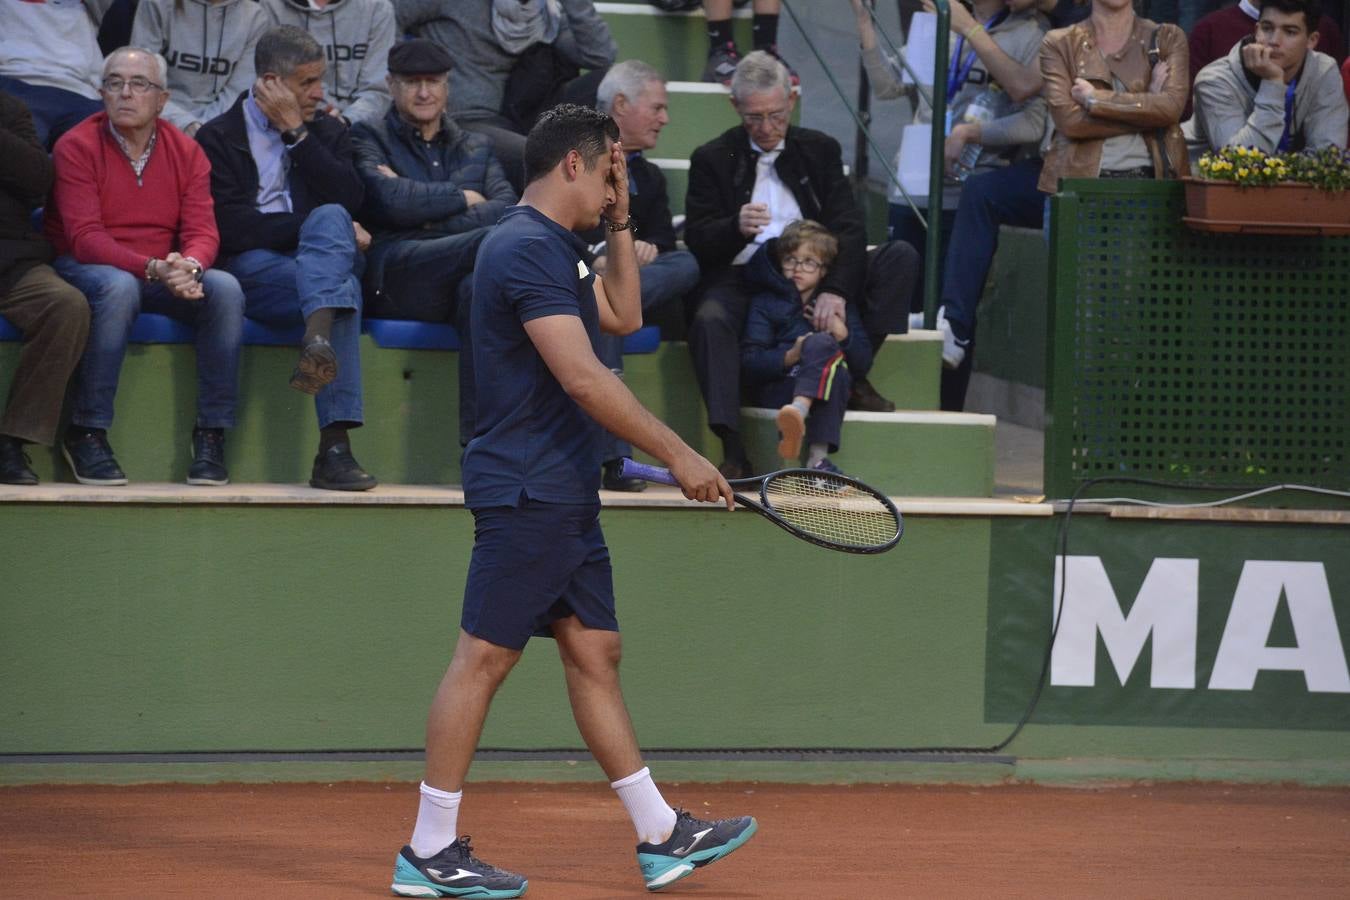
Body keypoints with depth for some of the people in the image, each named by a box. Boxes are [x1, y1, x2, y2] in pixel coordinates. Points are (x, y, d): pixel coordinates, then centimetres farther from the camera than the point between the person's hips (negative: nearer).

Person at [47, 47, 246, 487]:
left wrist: (188, 266, -29)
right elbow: (85, 237, -18)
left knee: (225, 289, -23)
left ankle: (211, 434, -17)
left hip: (165, 274, 4)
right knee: (118, 287, -38)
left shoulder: (186, 152, 5)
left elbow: (202, 231, -3)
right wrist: (154, 269, -32)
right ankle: (86, 433, -29)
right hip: (86, 268, -4)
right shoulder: (77, 147, -8)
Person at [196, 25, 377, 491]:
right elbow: (231, 226, -6)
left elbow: (349, 201, 1)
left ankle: (318, 340, -53)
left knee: (330, 218, -32)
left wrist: (296, 134, -2)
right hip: (253, 269, -4)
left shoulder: (327, 132, 21)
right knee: (344, 287, -33)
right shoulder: (219, 137, 9)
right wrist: (323, 230, -8)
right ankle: (334, 446, -47)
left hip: (317, 261, 4)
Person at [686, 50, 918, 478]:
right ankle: (733, 453, -41)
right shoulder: (712, 160, 8)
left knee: (901, 258, -16)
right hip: (741, 278, -3)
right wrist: (736, 228, -27)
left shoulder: (820, 151, 13)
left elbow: (849, 229, 1)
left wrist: (836, 288, -19)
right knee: (709, 320, -37)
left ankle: (853, 378, -14)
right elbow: (696, 241, -2)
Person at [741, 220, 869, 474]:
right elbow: (750, 363, 0)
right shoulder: (765, 303, 13)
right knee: (821, 344, -31)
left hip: (829, 389, 2)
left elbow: (864, 362, 14)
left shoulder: (840, 306, 21)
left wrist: (843, 335, -6)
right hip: (775, 390, -2)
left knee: (822, 343, -32)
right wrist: (791, 356, -18)